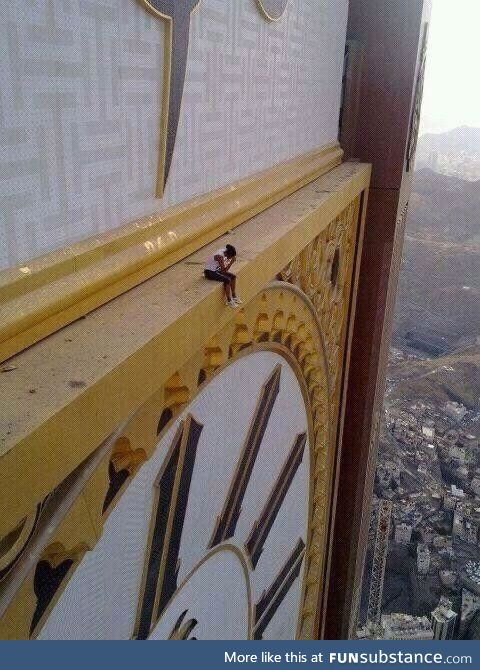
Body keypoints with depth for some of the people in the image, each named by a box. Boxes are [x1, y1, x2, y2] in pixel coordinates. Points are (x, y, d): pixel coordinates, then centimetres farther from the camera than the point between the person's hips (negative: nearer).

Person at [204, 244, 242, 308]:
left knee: (233, 276, 2)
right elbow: (224, 270, -29)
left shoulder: (225, 253, -4)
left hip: (216, 269, 9)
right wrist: (231, 262, -28)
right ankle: (229, 300, -10)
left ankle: (233, 296, 15)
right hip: (209, 272, -9)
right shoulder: (220, 256, -30)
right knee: (227, 280, -22)